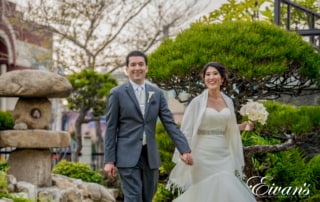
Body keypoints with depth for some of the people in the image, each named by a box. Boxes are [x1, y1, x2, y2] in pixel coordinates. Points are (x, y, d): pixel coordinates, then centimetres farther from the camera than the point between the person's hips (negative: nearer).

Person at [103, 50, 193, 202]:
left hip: (150, 156, 4)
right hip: (127, 156, -4)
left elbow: (170, 124, 5)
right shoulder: (117, 93, -2)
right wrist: (109, 160, -6)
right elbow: (111, 128, -2)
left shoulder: (157, 94, 9)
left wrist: (184, 149, -7)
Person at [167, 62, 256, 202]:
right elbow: (187, 131, -6)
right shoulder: (197, 102, -6)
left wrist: (243, 126, 4)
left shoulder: (228, 101, 9)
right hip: (203, 156, -4)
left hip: (223, 156, 4)